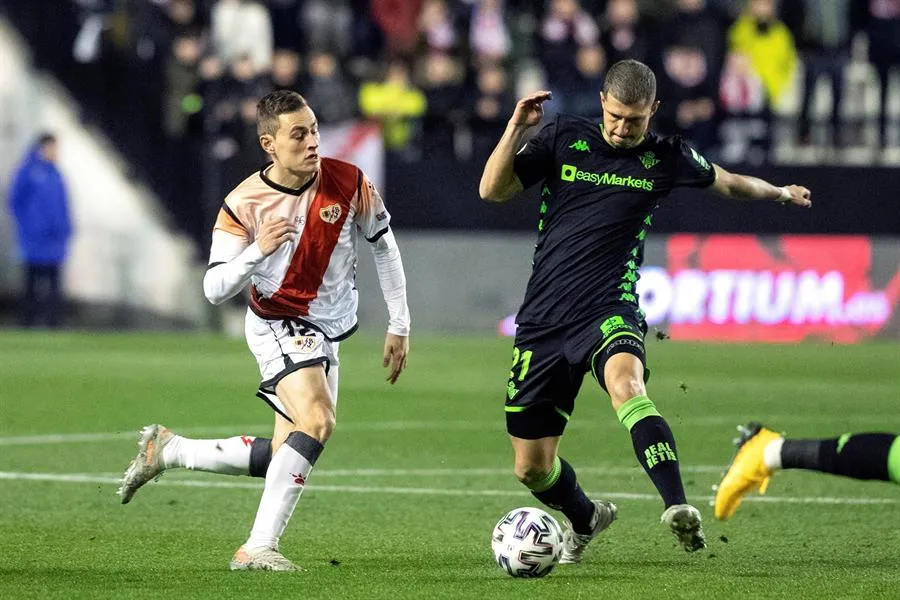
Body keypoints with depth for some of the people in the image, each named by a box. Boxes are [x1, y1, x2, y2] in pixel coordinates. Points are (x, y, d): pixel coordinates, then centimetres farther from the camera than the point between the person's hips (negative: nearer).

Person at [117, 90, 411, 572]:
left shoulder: (348, 183, -10)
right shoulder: (243, 205, -17)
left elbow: (383, 246, 5)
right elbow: (215, 289, -15)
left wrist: (399, 325, 5)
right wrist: (257, 252, -34)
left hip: (326, 335, 5)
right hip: (279, 327, -5)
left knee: (284, 459, 7)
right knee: (317, 421, -29)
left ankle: (167, 450, 25)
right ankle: (258, 548, -27)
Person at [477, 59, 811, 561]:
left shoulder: (665, 157, 5)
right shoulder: (564, 137, 4)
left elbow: (725, 181, 26)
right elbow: (493, 190, -1)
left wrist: (779, 192, 33)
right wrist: (516, 129, -13)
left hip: (610, 311, -2)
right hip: (543, 319, 2)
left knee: (626, 385, -38)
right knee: (532, 467, 5)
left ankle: (678, 508, -50)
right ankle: (586, 519, 38)